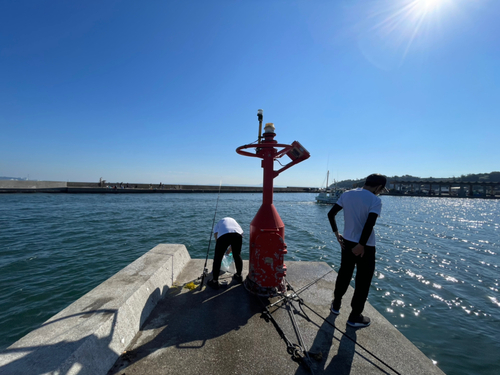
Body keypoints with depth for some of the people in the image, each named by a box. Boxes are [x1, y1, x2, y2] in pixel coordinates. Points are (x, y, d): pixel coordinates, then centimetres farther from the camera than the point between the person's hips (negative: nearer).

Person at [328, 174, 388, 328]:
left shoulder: (347, 194, 1)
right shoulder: (375, 200, -14)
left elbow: (331, 214, 1)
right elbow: (369, 224, -25)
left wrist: (336, 233, 5)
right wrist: (361, 245, -16)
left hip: (347, 242, 5)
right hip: (365, 247, -5)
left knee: (344, 275, 23)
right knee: (363, 282, 13)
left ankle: (336, 305, 40)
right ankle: (355, 317, 28)